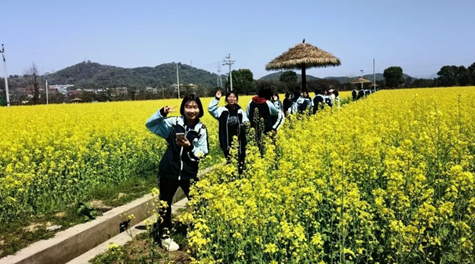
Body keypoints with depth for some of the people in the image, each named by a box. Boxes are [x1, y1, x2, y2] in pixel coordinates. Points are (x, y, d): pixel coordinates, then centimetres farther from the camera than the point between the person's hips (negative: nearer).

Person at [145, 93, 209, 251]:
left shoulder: (201, 130, -5)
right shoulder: (174, 123, -6)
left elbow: (202, 154, -6)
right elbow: (150, 125, -2)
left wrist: (189, 147, -24)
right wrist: (162, 113, -18)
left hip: (189, 173, 0)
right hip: (168, 171, 0)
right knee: (165, 204, 14)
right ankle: (164, 235, 34)